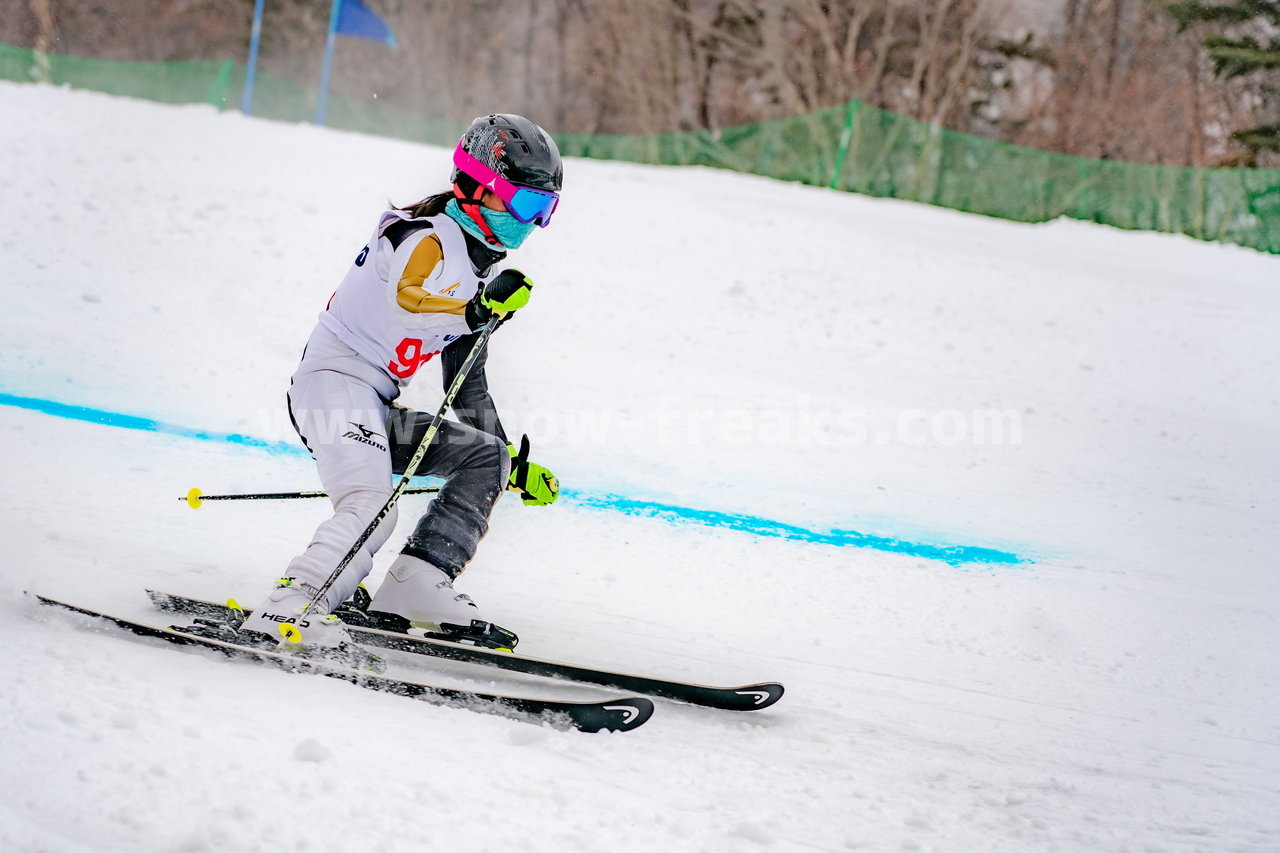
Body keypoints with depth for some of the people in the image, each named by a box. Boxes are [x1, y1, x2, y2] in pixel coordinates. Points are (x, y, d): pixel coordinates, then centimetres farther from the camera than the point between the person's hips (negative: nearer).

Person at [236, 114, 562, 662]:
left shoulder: (482, 271, 18)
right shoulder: (427, 238, -9)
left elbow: (467, 385, 23)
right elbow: (406, 294, -33)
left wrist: (515, 465, 20)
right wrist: (474, 311, -48)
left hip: (378, 408, 10)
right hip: (334, 381, -10)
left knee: (486, 456, 1)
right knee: (372, 507, -30)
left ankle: (417, 586, -10)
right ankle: (289, 611, -36)